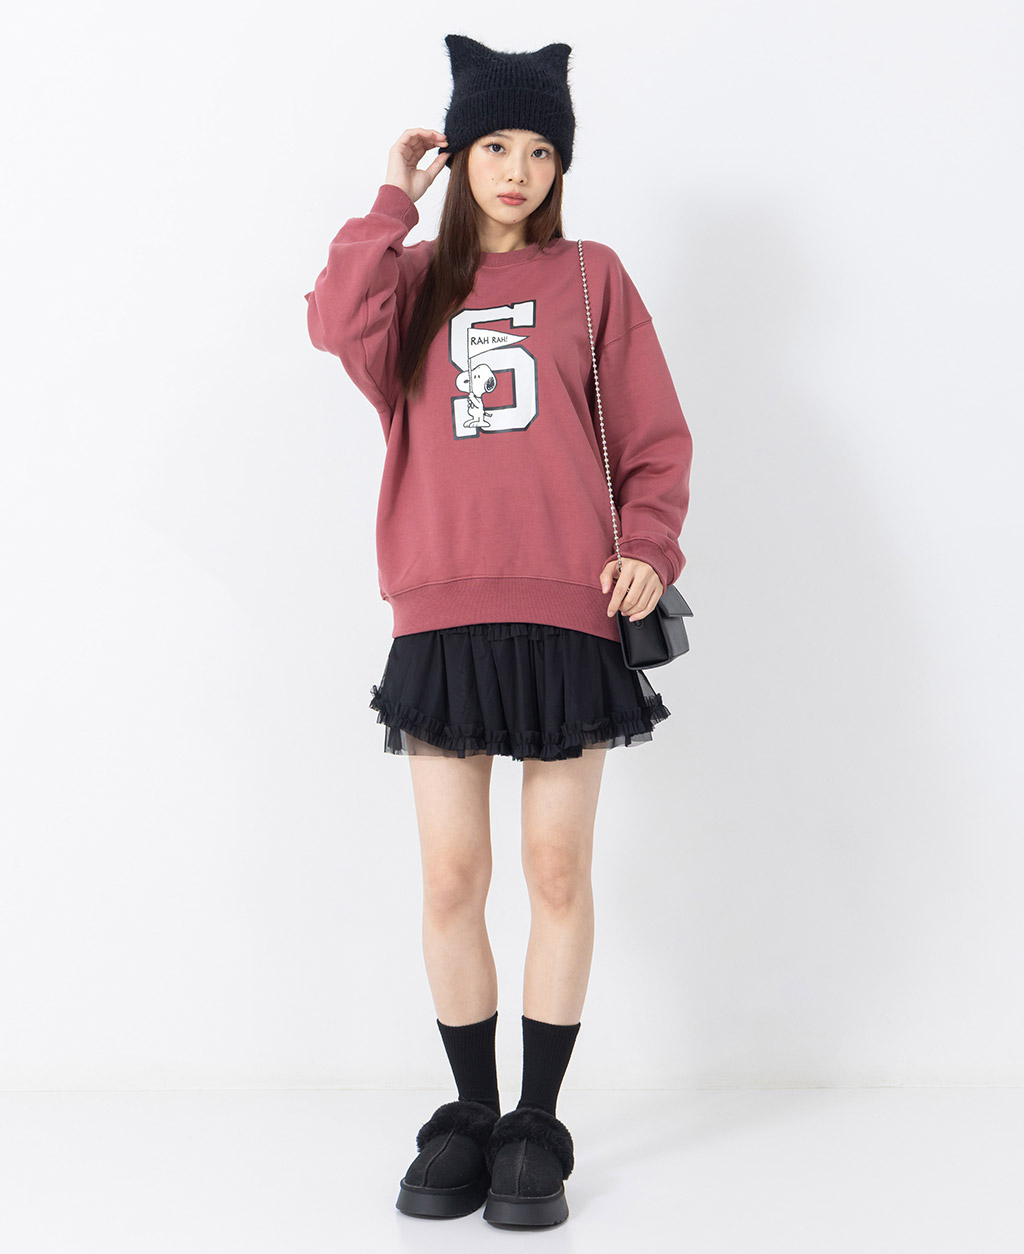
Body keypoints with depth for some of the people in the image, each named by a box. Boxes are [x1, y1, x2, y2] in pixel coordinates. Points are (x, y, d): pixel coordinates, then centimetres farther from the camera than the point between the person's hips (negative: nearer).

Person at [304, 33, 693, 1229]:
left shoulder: (591, 277, 11)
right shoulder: (418, 281, 15)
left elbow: (654, 435, 7)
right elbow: (338, 324, -9)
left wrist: (649, 548, -8)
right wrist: (394, 201, -1)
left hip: (567, 613, -1)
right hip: (444, 616, 2)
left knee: (557, 871, 3)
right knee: (450, 877, 4)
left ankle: (537, 1126, 15)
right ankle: (467, 1116, 19)